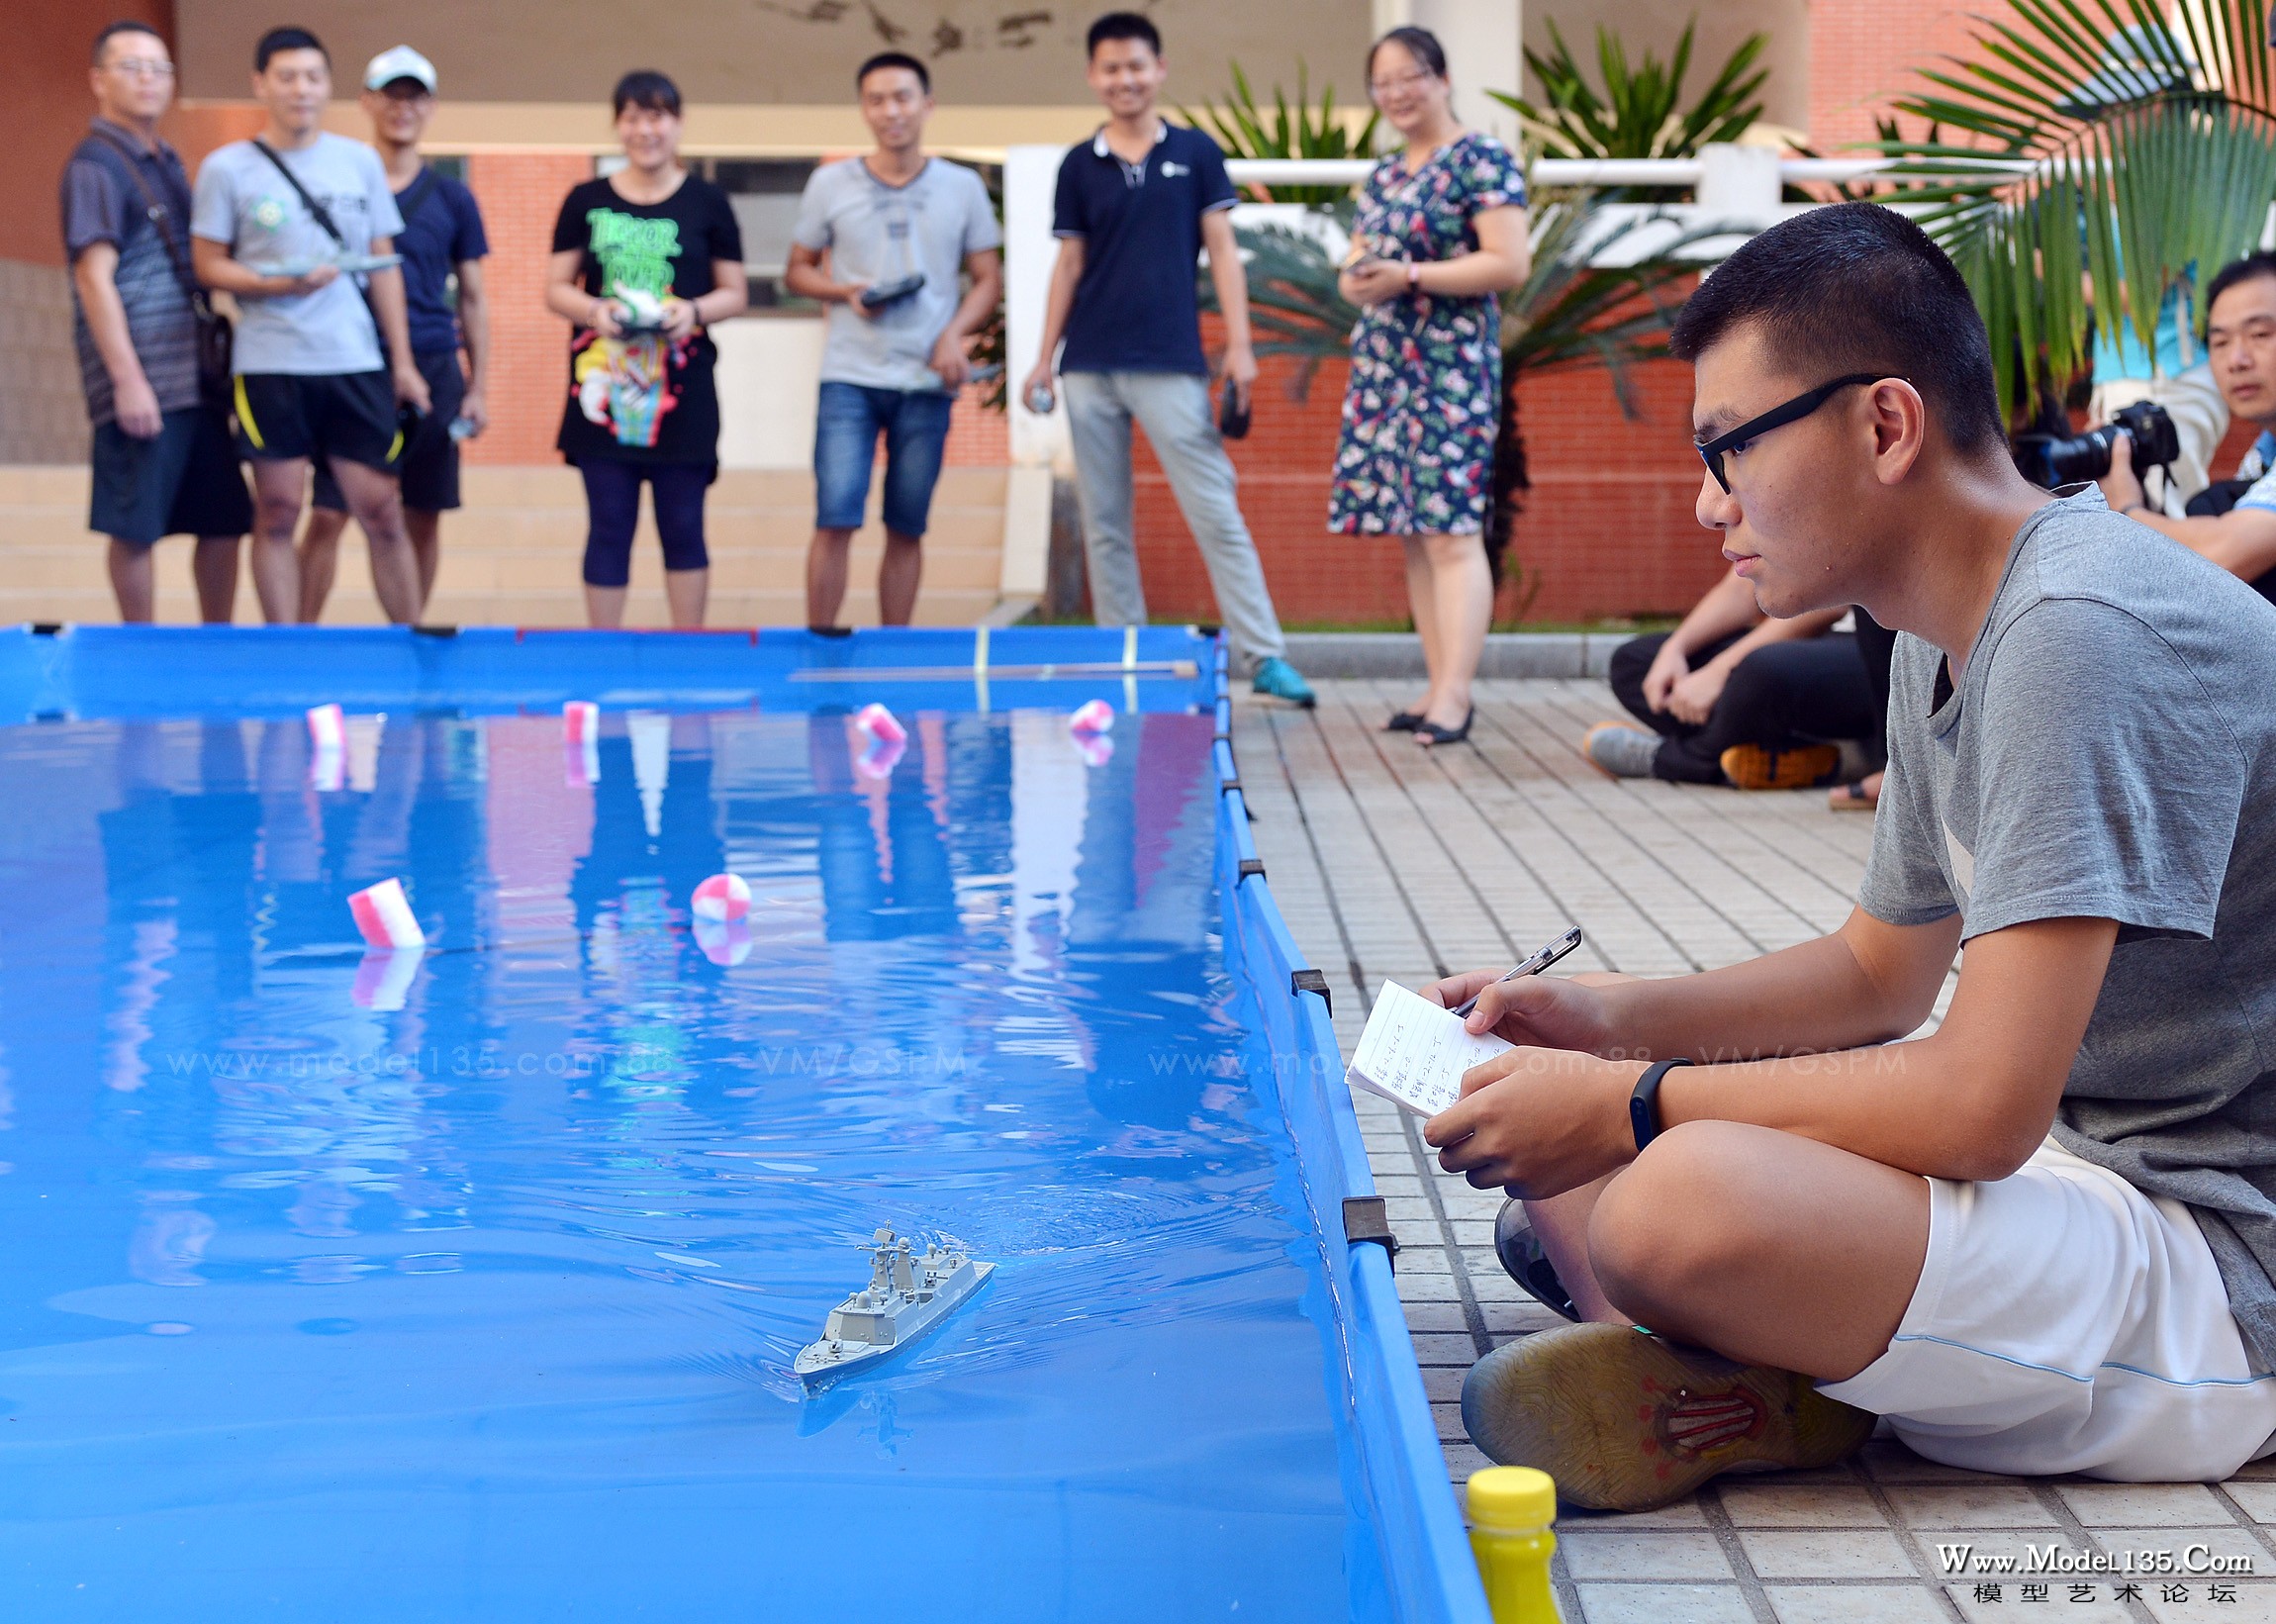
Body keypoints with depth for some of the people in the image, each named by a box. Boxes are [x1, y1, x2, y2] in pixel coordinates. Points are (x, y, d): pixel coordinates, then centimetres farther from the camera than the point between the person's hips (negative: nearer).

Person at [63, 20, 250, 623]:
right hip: (145, 390, -8)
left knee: (225, 522, 9)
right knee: (135, 530, -3)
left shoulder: (166, 164, 18)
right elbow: (95, 278, -13)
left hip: (200, 380, 8)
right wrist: (127, 381, -20)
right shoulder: (95, 166, -6)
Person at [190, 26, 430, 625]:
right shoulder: (227, 167, 2)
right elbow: (209, 265, 1)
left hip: (357, 362, 2)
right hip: (269, 366, -2)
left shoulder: (360, 160, 9)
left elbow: (384, 264, 11)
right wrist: (279, 285, -17)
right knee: (277, 515, 2)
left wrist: (403, 361, 7)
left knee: (382, 513, 1)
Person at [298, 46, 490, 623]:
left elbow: (473, 298, 12)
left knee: (422, 517, 5)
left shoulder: (452, 198, 9)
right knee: (327, 514, -5)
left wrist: (477, 387, 5)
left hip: (432, 373, 2)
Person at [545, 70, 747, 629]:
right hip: (602, 387, 1)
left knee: (682, 526, 4)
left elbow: (735, 293, 7)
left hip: (683, 392, -1)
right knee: (609, 527, 3)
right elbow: (556, 288, 9)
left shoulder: (707, 203, 5)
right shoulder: (585, 202, 8)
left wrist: (695, 312, -13)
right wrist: (593, 310, -12)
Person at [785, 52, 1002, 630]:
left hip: (928, 383, 1)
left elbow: (988, 279, 9)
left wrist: (954, 333, -9)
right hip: (849, 379, -1)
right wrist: (844, 292, -9)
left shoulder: (962, 188, 6)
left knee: (907, 529, 4)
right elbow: (798, 271, 11)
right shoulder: (831, 184, 5)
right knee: (835, 520, -9)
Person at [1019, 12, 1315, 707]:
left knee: (1216, 514, -7)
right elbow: (1068, 265, 11)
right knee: (1104, 524, 5)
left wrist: (1240, 344, -5)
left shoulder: (1195, 153, 5)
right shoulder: (1079, 165, 9)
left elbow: (1222, 252, 3)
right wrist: (1043, 358, 6)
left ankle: (1264, 658, -6)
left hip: (1171, 365, -2)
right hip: (1090, 369, 3)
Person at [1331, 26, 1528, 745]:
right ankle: (1439, 689, 10)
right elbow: (1358, 263, 24)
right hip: (1383, 366, 8)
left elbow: (1509, 263, -13)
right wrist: (1355, 281, -1)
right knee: (1413, 534, 6)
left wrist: (1409, 276, -18)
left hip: (1451, 368, -8)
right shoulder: (1382, 176, 18)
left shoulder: (1482, 161, -5)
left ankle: (1454, 697, -15)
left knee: (1451, 531, -12)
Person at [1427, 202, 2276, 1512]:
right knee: (1554, 1133, 10)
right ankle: (1760, 1385, -10)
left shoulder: (2081, 636, -23)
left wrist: (1629, 1103, -18)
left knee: (1688, 1205, -36)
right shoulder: (1947, 642, 9)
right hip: (2077, 1171, 10)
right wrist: (1609, 1021, 6)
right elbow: (1884, 973, 21)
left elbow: (1983, 1106, -27)